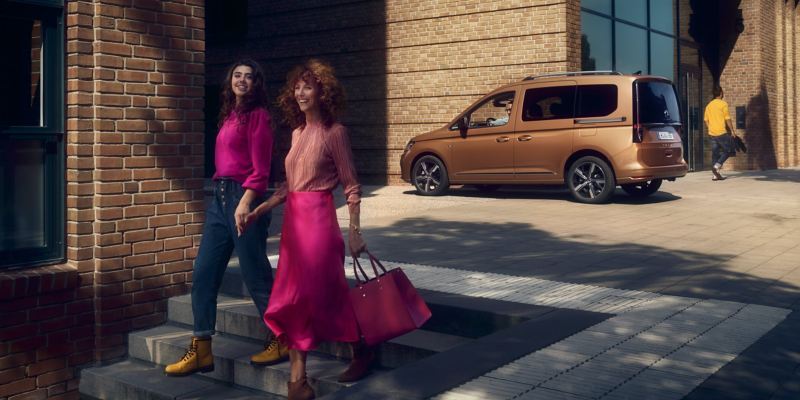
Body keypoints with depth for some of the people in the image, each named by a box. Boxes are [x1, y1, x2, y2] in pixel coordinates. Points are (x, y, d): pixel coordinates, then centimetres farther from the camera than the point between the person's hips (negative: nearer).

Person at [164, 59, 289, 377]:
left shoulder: (257, 115, -5)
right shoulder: (229, 115, 17)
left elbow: (260, 168, -12)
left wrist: (245, 202, -22)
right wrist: (223, 195, 12)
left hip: (243, 197, -8)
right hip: (220, 198, 8)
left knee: (255, 274, -1)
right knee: (203, 274, 6)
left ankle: (281, 340, 15)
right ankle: (201, 351, 12)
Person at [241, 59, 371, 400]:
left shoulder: (333, 132, -7)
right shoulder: (297, 132, 14)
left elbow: (351, 186, -8)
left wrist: (354, 232, -11)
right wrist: (261, 209, 8)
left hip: (318, 218, -7)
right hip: (292, 219, 7)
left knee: (325, 293, 1)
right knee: (292, 296, 5)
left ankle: (361, 353, 25)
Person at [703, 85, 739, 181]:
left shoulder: (709, 105, 11)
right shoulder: (723, 104, -7)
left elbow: (706, 120, 12)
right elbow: (727, 119, -9)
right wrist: (732, 130, -2)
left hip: (712, 133, 6)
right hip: (722, 132, -6)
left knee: (715, 153, 8)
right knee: (728, 150, 5)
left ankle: (715, 174, 6)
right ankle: (716, 166, -13)